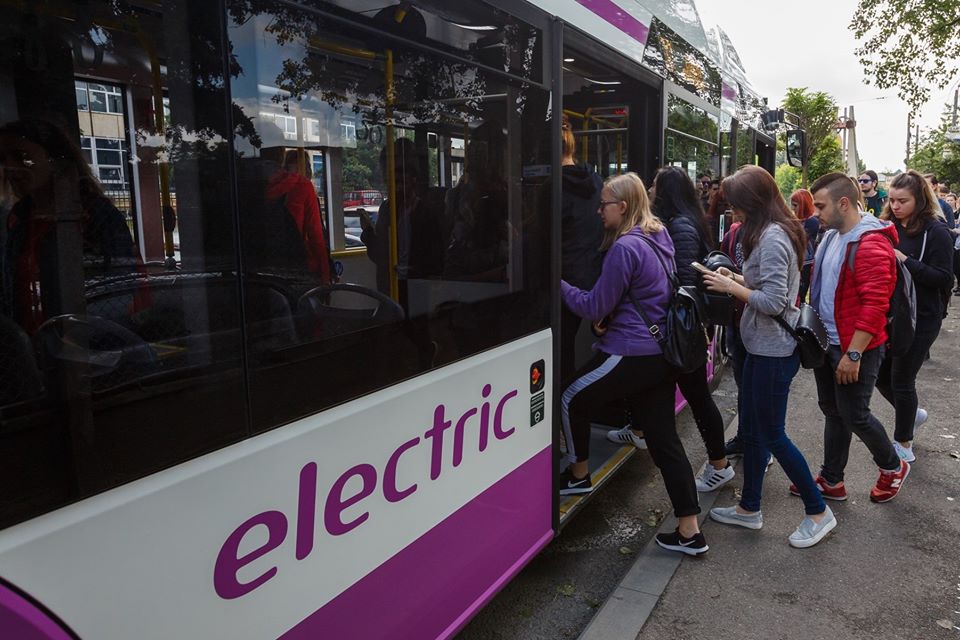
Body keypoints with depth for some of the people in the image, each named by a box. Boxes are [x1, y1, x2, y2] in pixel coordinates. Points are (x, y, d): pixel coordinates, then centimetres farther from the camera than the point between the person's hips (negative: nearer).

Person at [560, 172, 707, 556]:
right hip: (662, 352, 9)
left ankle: (578, 476, 31)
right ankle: (689, 532, 14)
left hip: (632, 353, -9)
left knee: (572, 400, 12)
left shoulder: (625, 247, -16)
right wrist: (610, 319, 13)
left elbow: (594, 308, -12)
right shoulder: (659, 237, 12)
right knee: (664, 438, 10)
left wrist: (560, 284, -2)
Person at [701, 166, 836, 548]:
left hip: (773, 351, -10)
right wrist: (737, 278, 5)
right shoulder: (775, 232, 11)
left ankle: (818, 512, 20)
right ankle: (749, 508, 30)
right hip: (763, 347, 10)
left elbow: (773, 302, -25)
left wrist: (730, 287, -15)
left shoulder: (772, 239, -21)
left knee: (772, 435, 2)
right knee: (752, 430, 17)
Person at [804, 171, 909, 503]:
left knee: (854, 416, 3)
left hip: (854, 348, -9)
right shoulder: (832, 236, 8)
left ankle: (893, 467, 30)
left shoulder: (871, 244, -20)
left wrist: (853, 354, -24)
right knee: (832, 411, 15)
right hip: (827, 342, 9)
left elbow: (874, 305, -25)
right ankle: (831, 481, 27)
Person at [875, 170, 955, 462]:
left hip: (919, 320, -6)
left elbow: (944, 279, -16)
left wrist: (905, 261, -25)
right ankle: (912, 413, 42)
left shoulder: (936, 233, -12)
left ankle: (903, 442, 23)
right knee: (880, 375, 12)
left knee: (901, 380, 3)